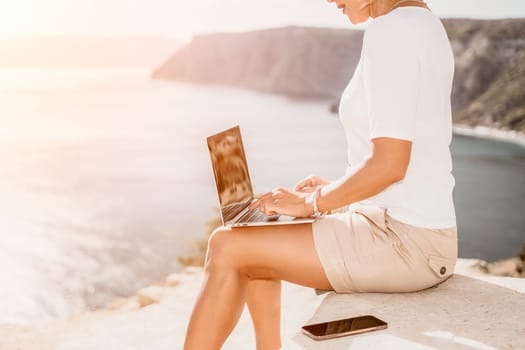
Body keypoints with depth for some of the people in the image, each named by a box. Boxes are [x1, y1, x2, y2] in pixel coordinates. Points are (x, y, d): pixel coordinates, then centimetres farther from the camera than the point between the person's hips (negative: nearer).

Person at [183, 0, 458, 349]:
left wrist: (311, 202, -9)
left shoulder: (391, 28, -17)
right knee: (255, 249, 18)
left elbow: (389, 164, -23)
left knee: (228, 246, -3)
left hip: (405, 243, -10)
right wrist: (334, 191, 13)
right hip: (411, 231, 10)